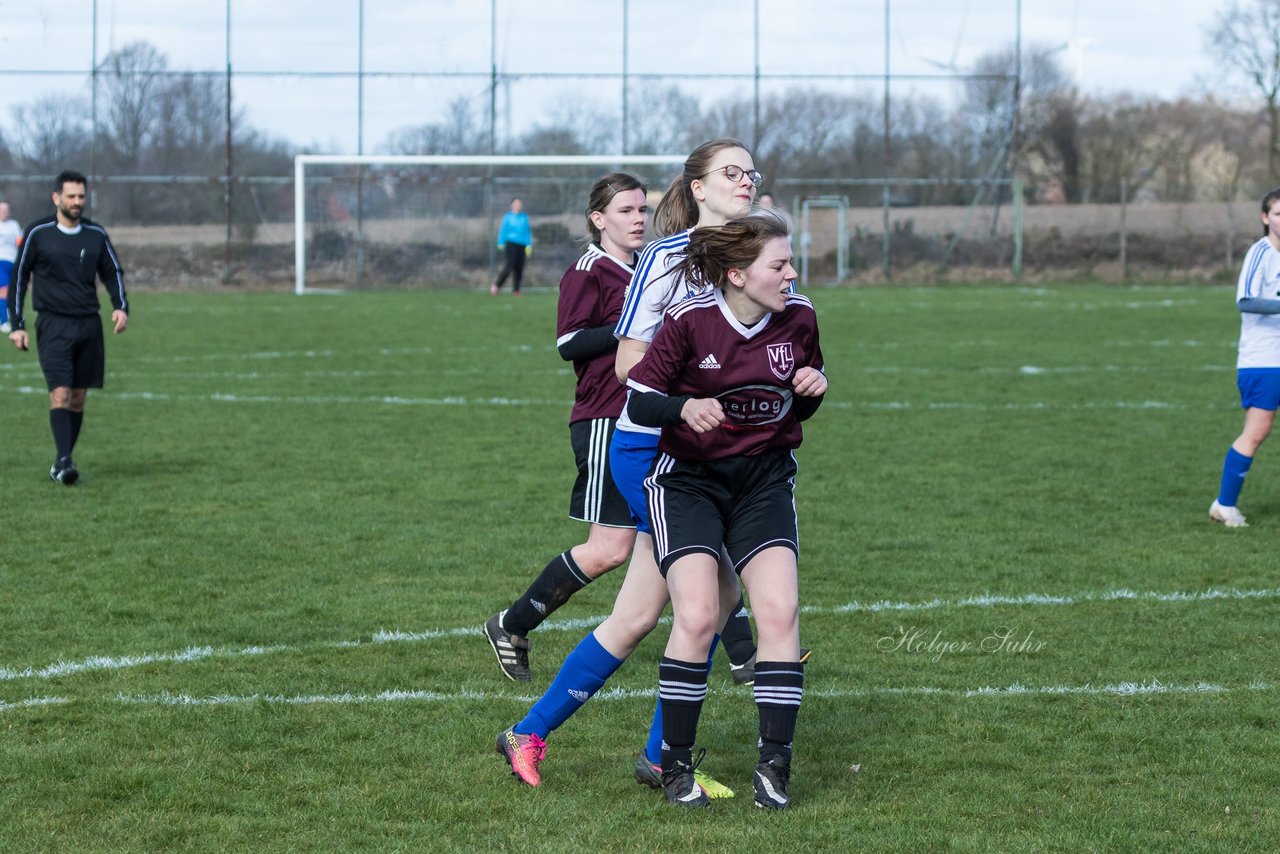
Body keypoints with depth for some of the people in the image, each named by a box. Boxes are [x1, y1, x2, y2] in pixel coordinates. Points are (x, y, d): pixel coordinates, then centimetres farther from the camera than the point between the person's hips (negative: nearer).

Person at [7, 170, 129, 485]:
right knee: (60, 393, -16)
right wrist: (16, 324, 2)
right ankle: (63, 461, -21)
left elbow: (113, 272, 16)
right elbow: (19, 278, 6)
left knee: (78, 397, 4)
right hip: (53, 325, -3)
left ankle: (61, 464, 12)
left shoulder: (96, 234, 6)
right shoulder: (37, 234, -2)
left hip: (89, 325, 3)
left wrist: (120, 307, -2)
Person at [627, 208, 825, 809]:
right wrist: (685, 407, -30)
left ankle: (774, 762, -4)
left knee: (780, 609, -15)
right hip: (687, 478, -3)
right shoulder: (689, 321, -16)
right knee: (696, 616, -18)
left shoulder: (798, 319, -4)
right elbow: (638, 402, -10)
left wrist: (813, 388, -10)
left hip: (764, 478, 3)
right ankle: (676, 761, -1)